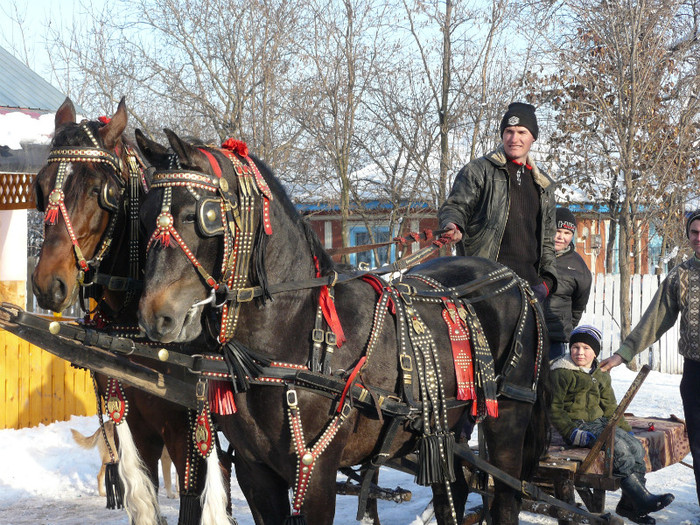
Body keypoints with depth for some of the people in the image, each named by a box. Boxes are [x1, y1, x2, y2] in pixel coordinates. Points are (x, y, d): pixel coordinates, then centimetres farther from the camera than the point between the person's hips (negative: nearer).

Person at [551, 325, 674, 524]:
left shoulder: (601, 375, 18)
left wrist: (626, 430, 12)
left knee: (636, 447, -14)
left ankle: (629, 504, -12)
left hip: (600, 423, 7)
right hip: (577, 425, -7)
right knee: (619, 448, -27)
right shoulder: (561, 373, -5)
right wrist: (573, 432, -17)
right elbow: (554, 409, -7)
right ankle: (642, 499, -27)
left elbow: (609, 407, 23)